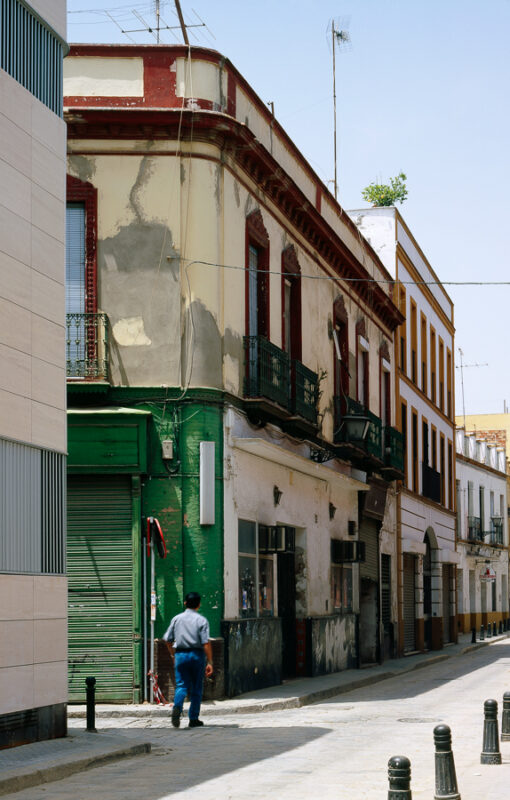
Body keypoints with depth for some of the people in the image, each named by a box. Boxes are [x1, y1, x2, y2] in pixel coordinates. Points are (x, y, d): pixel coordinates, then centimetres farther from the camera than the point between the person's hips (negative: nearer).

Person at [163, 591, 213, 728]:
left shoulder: (176, 619, 5)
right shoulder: (201, 620, -5)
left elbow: (168, 640, 7)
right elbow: (206, 643, -12)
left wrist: (173, 655, 21)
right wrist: (209, 662, -9)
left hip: (180, 654, 2)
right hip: (197, 655, -2)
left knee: (181, 685, 3)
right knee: (196, 688, 9)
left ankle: (177, 707, -27)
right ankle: (194, 719, 13)